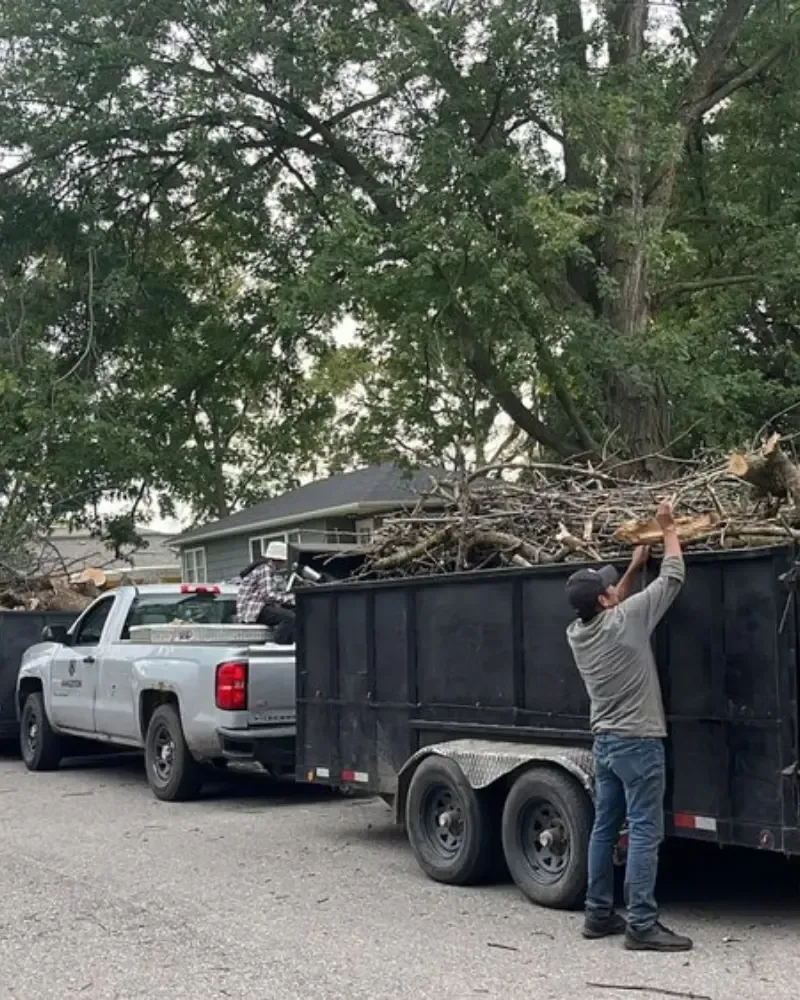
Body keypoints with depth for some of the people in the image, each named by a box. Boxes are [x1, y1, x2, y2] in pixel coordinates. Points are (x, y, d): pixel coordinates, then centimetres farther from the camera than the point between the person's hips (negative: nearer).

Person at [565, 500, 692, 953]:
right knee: (645, 834, -6)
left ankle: (599, 914, 19)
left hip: (605, 742, 8)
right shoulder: (624, 620, -16)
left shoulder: (577, 633, 3)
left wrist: (634, 566, 25)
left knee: (605, 829, 13)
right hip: (638, 744, -8)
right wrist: (669, 528, 4)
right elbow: (673, 578, -7)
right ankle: (642, 924, -6)